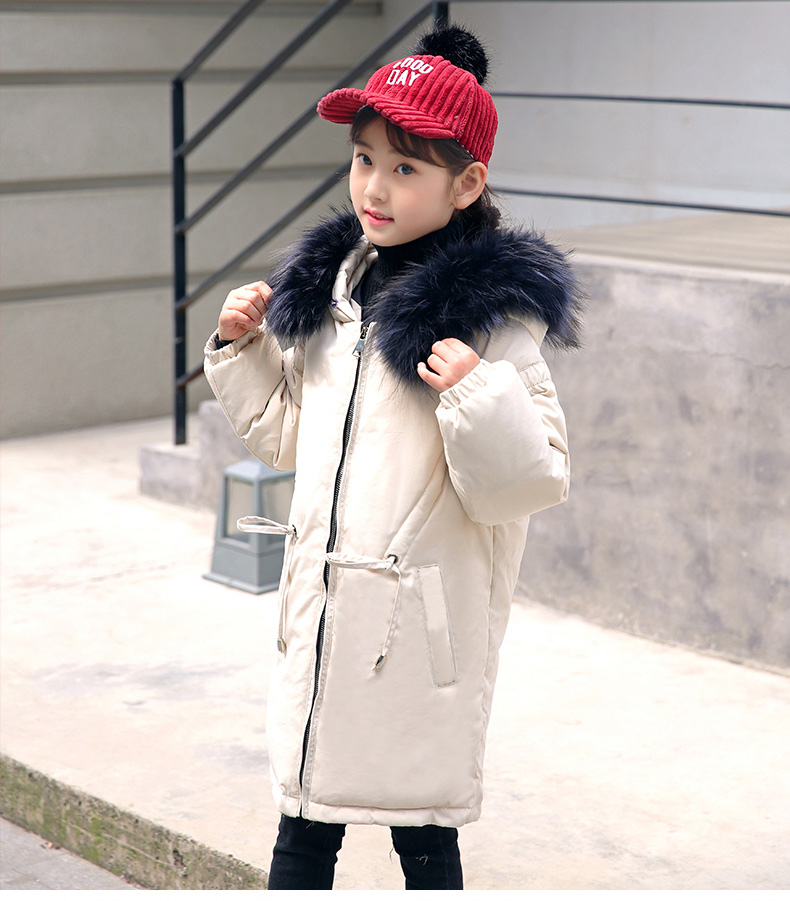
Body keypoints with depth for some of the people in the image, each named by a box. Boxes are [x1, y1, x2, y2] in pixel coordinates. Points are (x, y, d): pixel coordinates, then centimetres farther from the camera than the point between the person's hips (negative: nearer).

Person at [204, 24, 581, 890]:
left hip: (426, 624, -6)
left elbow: (531, 482, -16)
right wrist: (243, 349, 7)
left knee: (422, 835, 10)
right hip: (322, 610, 6)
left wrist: (480, 396, -31)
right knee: (304, 825, 17)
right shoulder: (328, 288, 6)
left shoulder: (490, 313, -14)